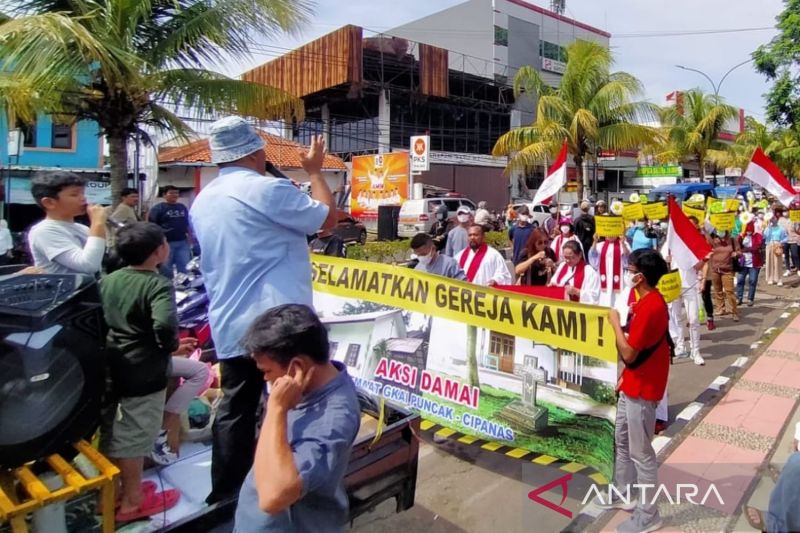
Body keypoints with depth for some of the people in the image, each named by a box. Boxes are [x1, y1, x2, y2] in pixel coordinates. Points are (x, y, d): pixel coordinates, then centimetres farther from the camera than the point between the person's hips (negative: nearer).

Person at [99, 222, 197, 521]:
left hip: (110, 368, 7)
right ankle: (132, 502, 24)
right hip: (143, 374, -7)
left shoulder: (108, 280, 3)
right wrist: (171, 347, -15)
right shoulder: (158, 284, -19)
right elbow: (164, 325, -35)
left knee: (111, 435, 21)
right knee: (133, 438, 7)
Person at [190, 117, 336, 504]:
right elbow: (328, 218, -4)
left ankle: (225, 495, 25)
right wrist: (315, 171, 8)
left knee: (234, 410, 15)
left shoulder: (202, 202, 12)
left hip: (228, 328, 8)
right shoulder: (269, 189, -13)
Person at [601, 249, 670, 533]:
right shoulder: (649, 300, 6)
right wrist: (624, 378, 17)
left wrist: (615, 322, -13)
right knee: (621, 440, 22)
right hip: (633, 384, 10)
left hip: (642, 389, -10)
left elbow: (628, 353, -24)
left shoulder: (649, 307, -26)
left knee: (641, 452, 3)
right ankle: (622, 493, 38)